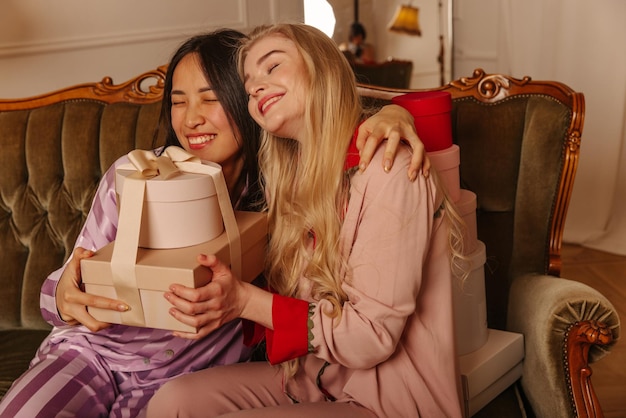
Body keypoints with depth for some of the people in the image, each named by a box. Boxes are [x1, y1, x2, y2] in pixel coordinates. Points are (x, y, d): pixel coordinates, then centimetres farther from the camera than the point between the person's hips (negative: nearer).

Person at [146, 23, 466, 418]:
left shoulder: (388, 171, -19)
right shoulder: (296, 174, 5)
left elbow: (371, 337, -20)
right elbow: (290, 296, 5)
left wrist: (246, 301, -22)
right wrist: (221, 300, -14)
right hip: (316, 377, 6)